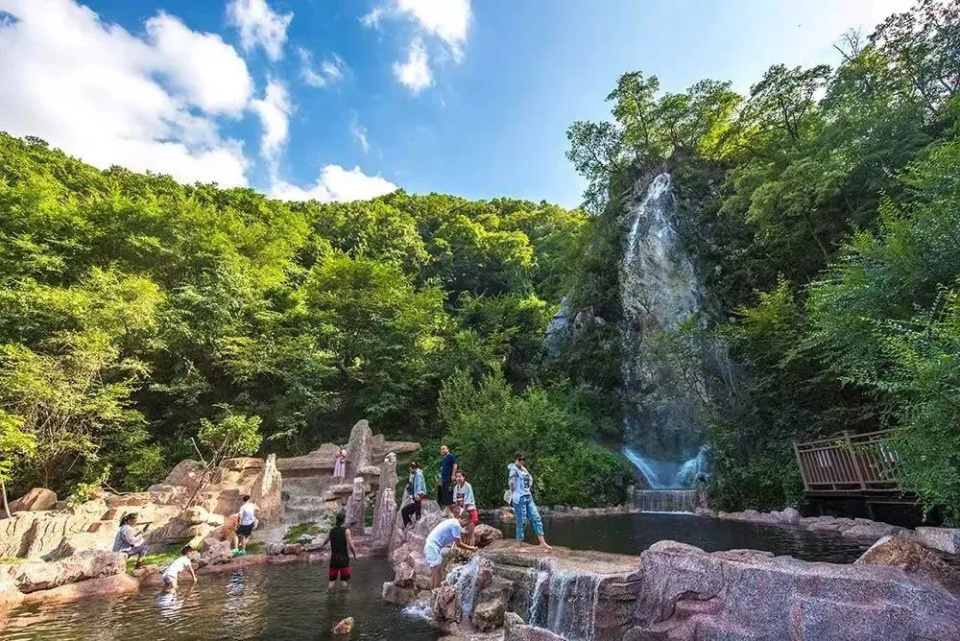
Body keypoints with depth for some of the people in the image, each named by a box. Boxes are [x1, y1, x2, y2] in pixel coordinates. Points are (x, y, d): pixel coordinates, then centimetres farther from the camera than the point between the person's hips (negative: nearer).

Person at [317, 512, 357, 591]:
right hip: (344, 558, -4)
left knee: (332, 581, 12)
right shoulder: (346, 531, -11)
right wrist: (355, 554, 4)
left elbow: (325, 542, 24)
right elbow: (351, 546, -15)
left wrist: (322, 546, 47)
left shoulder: (331, 531, 5)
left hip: (333, 559, 4)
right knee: (345, 581, 5)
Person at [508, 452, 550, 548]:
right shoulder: (513, 469, -13)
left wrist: (528, 488, 13)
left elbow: (530, 479, 25)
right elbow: (511, 482, -25)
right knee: (521, 521, -1)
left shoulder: (524, 469, 11)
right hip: (519, 498, -8)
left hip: (528, 496, 8)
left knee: (536, 518, 6)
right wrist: (514, 492, -11)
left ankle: (542, 542, 12)